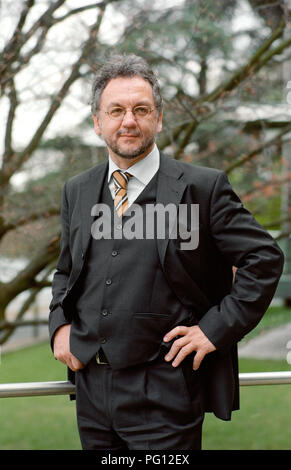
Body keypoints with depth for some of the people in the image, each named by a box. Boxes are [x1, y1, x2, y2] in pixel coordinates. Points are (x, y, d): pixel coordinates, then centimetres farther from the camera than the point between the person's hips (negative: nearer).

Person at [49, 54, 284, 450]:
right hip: (92, 385, 5)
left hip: (164, 393, -5)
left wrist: (216, 329, -10)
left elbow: (265, 259, -4)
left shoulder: (203, 187, -6)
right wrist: (60, 325, 4)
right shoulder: (77, 191, 10)